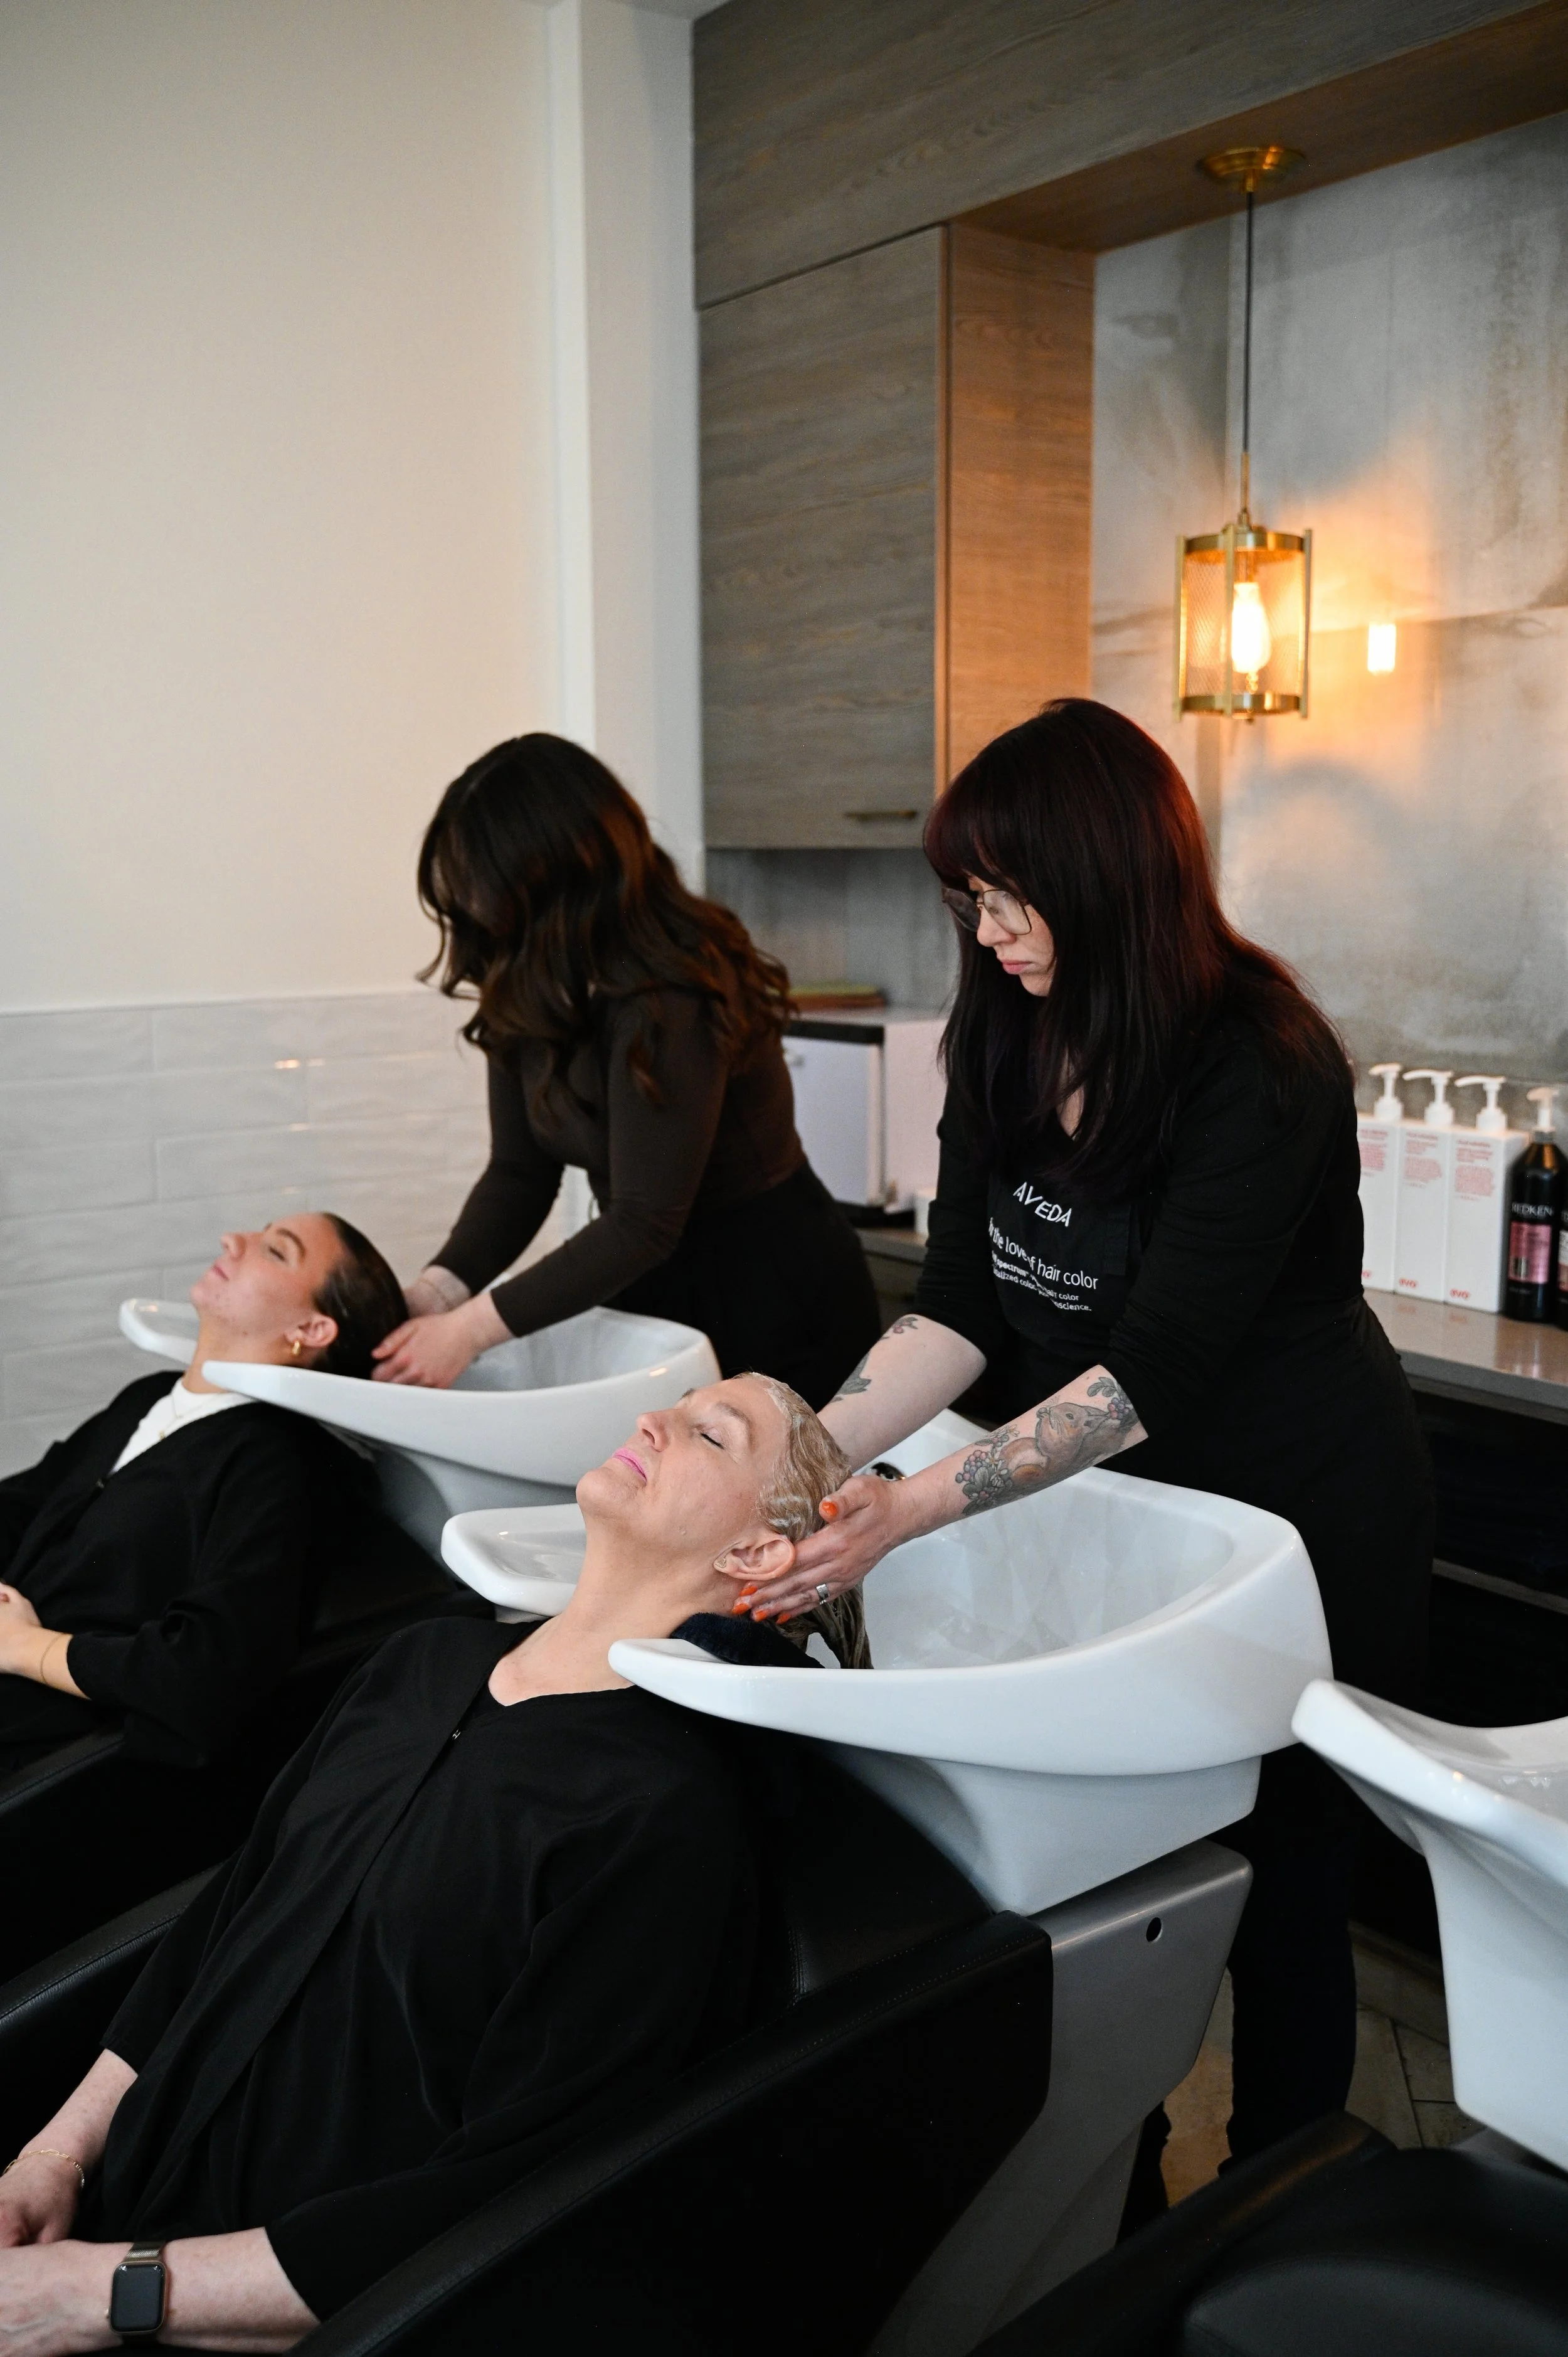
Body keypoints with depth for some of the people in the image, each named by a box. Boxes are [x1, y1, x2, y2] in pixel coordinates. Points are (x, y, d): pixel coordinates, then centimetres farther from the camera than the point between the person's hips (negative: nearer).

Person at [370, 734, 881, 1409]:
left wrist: (470, 1328, -29)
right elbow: (520, 1173, -2)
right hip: (650, 1289, 7)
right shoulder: (524, 988, -3)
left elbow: (644, 1223, -28)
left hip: (772, 1300, -7)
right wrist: (438, 1290, -18)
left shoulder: (668, 1002, -28)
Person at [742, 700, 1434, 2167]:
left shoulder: (1260, 1069, -25)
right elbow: (959, 1306, -8)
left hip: (1303, 1516, -6)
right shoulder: (1008, 1045, -4)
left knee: (1275, 1872, 8)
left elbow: (1151, 1369, -29)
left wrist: (914, 1509, -36)